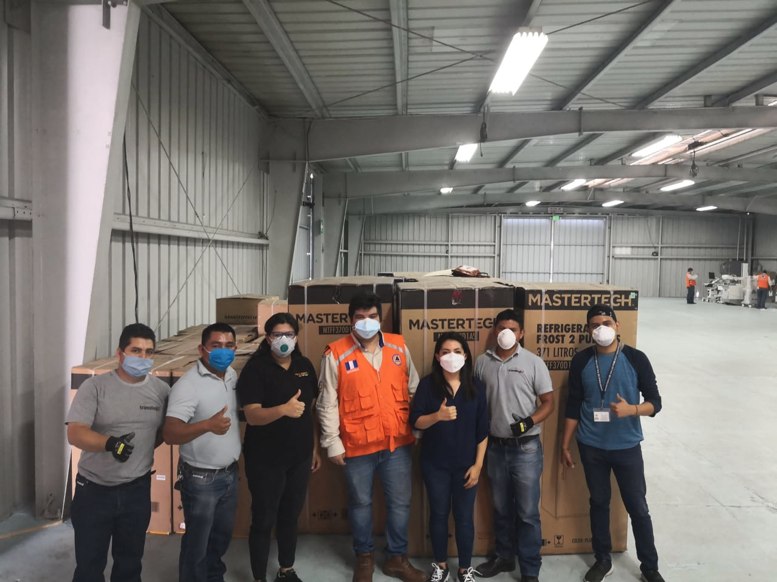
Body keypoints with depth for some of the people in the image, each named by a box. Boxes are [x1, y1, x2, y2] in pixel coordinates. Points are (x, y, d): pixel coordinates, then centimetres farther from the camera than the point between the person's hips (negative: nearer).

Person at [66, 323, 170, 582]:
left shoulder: (161, 389, -3)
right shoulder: (95, 386, -12)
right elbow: (75, 433, -21)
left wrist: (143, 448, 4)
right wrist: (109, 443, -37)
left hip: (137, 490, 3)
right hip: (94, 489, -2)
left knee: (130, 561, 19)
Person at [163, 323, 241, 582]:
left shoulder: (232, 375, 2)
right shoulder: (188, 384, -21)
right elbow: (170, 434, -29)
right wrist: (208, 425, -45)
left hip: (230, 473, 7)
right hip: (201, 479, -7)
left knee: (222, 535, 24)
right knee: (197, 543, 10)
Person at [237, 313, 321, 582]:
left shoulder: (305, 365, 3)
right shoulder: (256, 368, -14)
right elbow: (252, 416, -23)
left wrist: (315, 447, 12)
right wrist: (284, 409, -39)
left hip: (300, 456, 5)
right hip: (266, 460, -5)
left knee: (291, 516, 18)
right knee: (263, 520, 6)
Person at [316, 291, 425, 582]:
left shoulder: (399, 346, 0)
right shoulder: (336, 353, -10)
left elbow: (413, 389, 9)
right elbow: (327, 403, -6)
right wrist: (332, 443, -7)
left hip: (398, 442, 3)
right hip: (357, 445, -2)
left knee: (400, 503, 14)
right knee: (360, 503, 15)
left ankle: (397, 558, 34)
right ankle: (364, 556, 38)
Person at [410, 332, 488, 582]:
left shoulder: (476, 387, -4)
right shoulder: (427, 384, -7)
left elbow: (482, 430, -1)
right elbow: (415, 422, -10)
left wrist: (478, 465, -5)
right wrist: (437, 416, -29)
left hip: (466, 464, 0)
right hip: (435, 463, 0)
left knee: (464, 517, 9)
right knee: (438, 514, 13)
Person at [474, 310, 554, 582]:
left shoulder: (533, 362, -7)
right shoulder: (482, 362, 1)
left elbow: (548, 402, -4)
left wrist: (528, 422, -20)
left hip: (526, 448, -3)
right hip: (495, 446, 3)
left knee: (527, 512, 5)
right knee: (501, 508, 17)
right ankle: (504, 556, 36)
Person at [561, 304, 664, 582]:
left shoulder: (636, 359, -8)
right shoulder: (581, 361, -3)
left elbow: (655, 402, -4)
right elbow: (573, 406, 4)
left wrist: (631, 409, -26)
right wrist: (565, 445, 5)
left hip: (626, 446, -1)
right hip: (591, 447, 1)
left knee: (637, 507, 8)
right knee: (598, 502, 14)